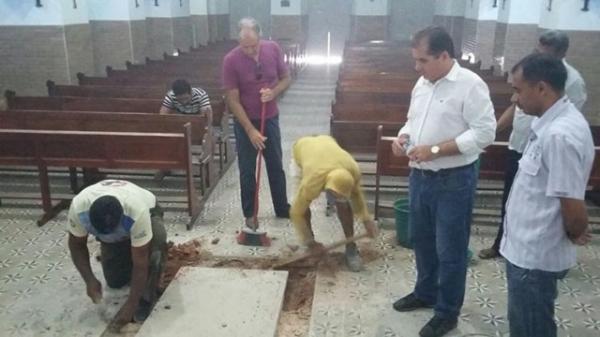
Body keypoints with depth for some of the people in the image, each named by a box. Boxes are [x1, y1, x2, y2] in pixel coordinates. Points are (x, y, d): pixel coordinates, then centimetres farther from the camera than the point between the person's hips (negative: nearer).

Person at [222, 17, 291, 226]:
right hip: (245, 123, -3)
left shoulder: (273, 49, -9)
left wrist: (274, 92, -19)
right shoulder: (231, 60, -19)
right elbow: (233, 100, -17)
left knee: (276, 166, 15)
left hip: (271, 119, 3)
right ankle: (249, 213, 23)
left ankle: (282, 208, 31)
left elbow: (286, 78, 3)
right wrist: (250, 130, -21)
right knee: (247, 170, 7)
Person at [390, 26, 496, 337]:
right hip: (420, 177, 8)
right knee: (422, 240, 21)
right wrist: (404, 136, -3)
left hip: (453, 181, -8)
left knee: (450, 250, 6)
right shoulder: (422, 83, 8)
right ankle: (425, 293, 42)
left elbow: (484, 133, -20)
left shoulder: (470, 84, -15)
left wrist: (435, 149, -23)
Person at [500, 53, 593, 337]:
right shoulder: (553, 123, 5)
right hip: (527, 249, 9)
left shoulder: (560, 134, -27)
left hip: (534, 255, -9)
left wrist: (574, 236, -5)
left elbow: (572, 205, -24)